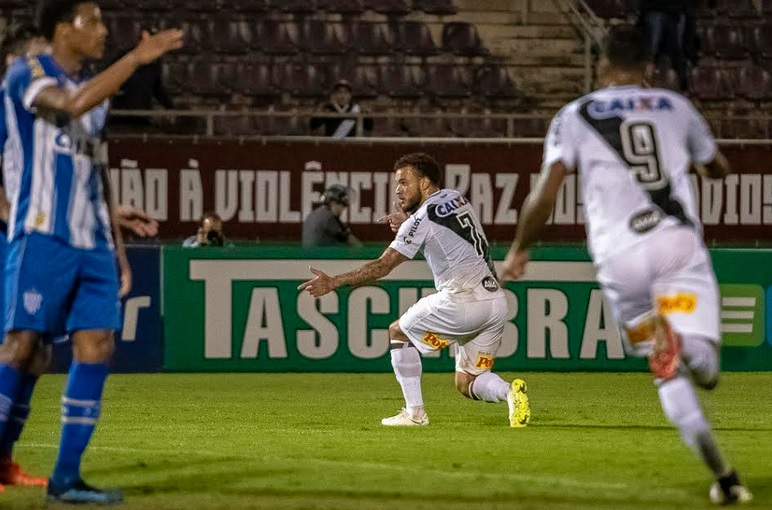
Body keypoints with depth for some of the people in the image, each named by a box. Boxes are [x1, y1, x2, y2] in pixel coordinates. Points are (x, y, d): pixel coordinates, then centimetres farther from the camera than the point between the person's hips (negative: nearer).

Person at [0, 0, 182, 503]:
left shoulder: (95, 93, 19)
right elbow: (73, 104, -26)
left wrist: (117, 246, 20)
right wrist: (137, 58, -24)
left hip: (92, 243, 7)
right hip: (42, 236, -7)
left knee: (97, 344, -1)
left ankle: (66, 478, 2)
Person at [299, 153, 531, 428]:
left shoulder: (420, 220, -5)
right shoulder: (456, 198, 18)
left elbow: (382, 266, -9)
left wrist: (334, 282, -7)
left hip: (462, 299, -8)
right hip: (496, 300, 8)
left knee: (399, 332, 14)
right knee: (466, 383, 15)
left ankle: (414, 412, 9)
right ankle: (510, 391, -15)